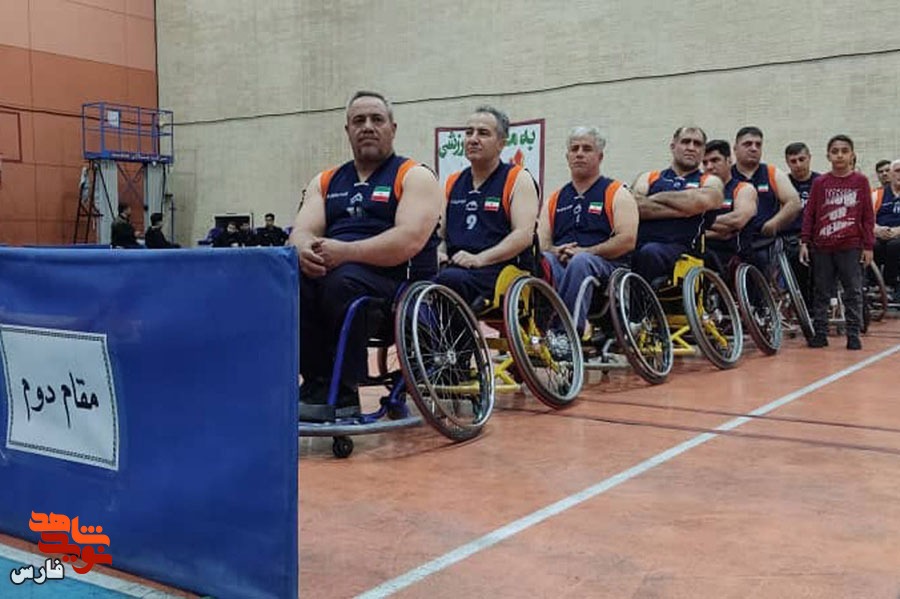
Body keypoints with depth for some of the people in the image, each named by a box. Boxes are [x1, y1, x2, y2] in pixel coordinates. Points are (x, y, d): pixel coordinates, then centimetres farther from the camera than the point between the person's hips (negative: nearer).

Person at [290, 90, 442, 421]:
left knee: (343, 281, -36)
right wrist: (306, 251, -18)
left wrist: (346, 252, -23)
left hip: (399, 281, -4)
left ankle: (341, 395, -24)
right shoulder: (325, 181, 22)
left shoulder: (415, 176, 5)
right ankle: (316, 386, -20)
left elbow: (409, 241, -12)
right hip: (329, 271, 5)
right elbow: (302, 231, 8)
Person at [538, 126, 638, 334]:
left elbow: (627, 240, -4)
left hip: (604, 265, -3)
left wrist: (584, 252, -13)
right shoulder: (555, 199, 25)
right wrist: (556, 251, -7)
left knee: (580, 262, -38)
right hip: (561, 263, 3)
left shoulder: (617, 193, 11)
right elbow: (541, 243, 17)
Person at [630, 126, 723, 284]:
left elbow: (701, 201, -5)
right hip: (638, 245, 2)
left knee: (650, 252, -35)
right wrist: (681, 210, -2)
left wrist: (657, 197, 6)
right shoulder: (648, 178, 26)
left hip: (680, 249, -2)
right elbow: (635, 205, 3)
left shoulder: (710, 182, 21)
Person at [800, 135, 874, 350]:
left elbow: (868, 216, 4)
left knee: (853, 292, 2)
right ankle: (820, 333, 15)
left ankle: (853, 334, 9)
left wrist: (868, 246, 0)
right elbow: (809, 214, 6)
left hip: (851, 247, -1)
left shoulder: (860, 181, 2)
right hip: (822, 247, 1)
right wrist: (804, 242, 1)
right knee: (821, 293, 7)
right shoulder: (820, 183, 4)